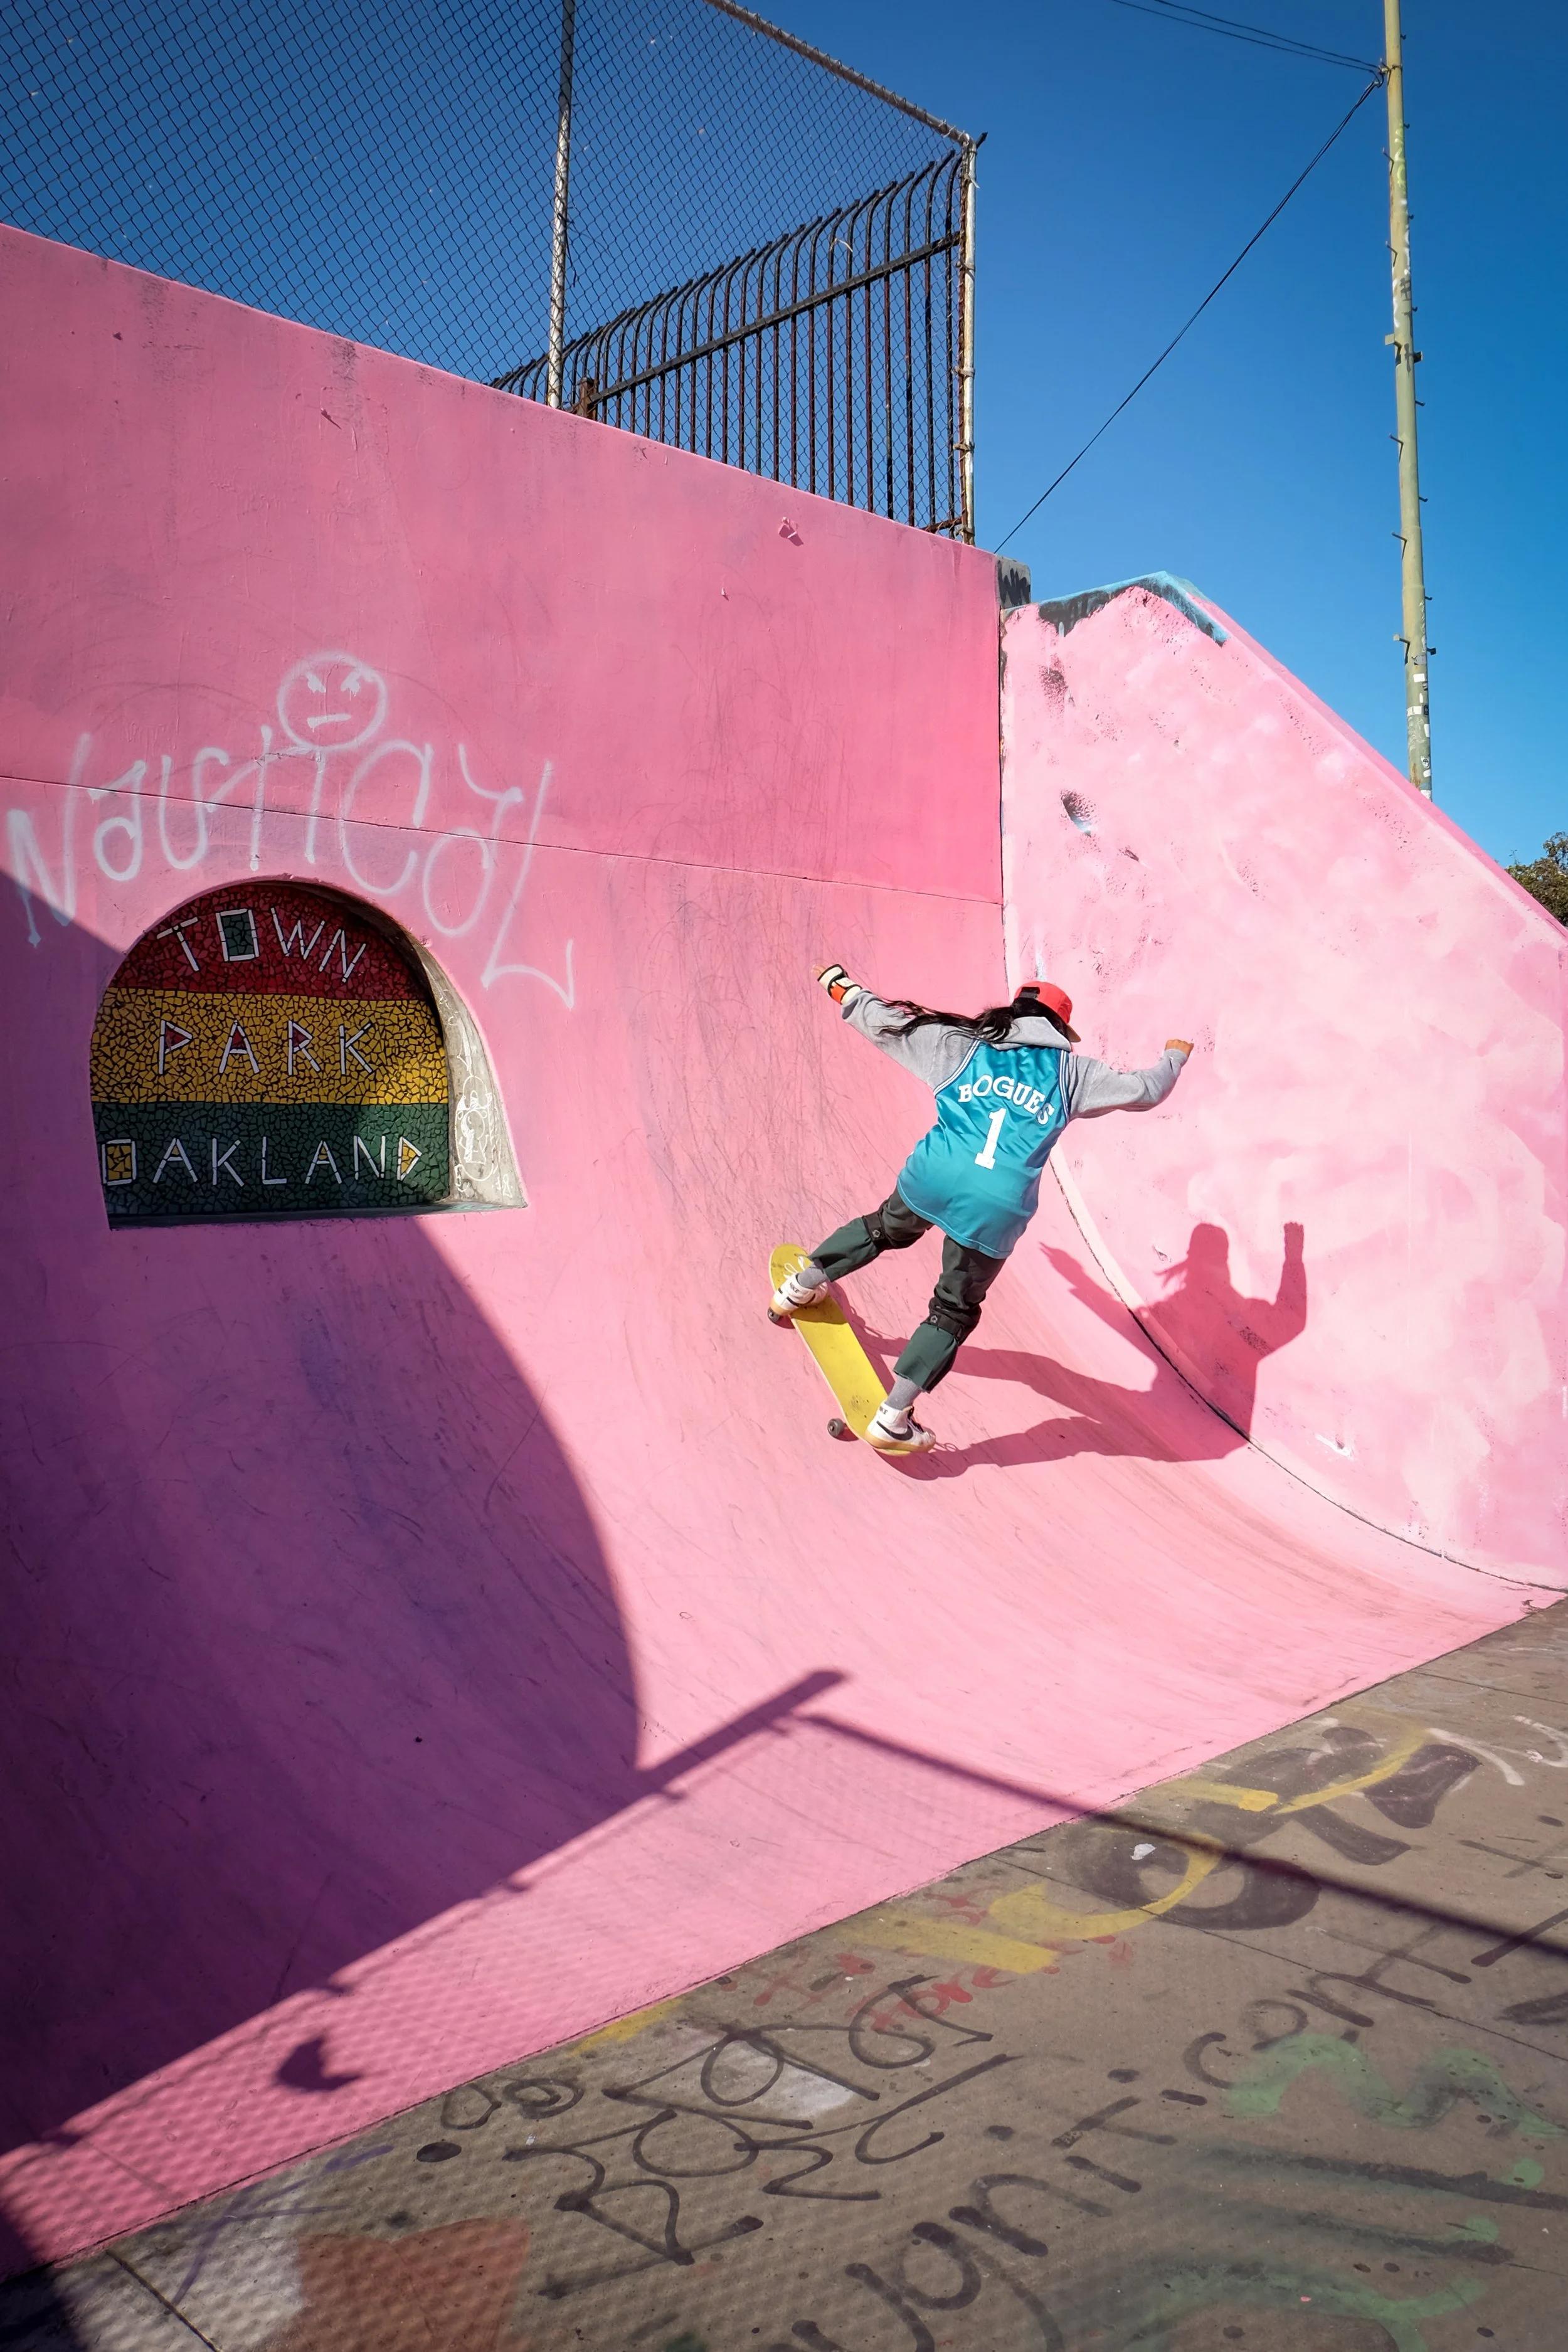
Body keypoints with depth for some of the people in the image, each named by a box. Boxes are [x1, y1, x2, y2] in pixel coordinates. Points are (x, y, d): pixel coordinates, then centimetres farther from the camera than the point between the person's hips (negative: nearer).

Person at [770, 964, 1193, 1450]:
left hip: (933, 1176, 2)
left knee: (887, 1230, 35)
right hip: (996, 1209, -2)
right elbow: (1144, 1090, 17)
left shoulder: (963, 1044, 12)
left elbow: (889, 1024, 15)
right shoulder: (1069, 1070, 11)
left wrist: (840, 984, 31)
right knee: (955, 1311, 15)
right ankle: (892, 1418, 11)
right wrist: (1175, 1056, 39)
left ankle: (797, 1289, 43)